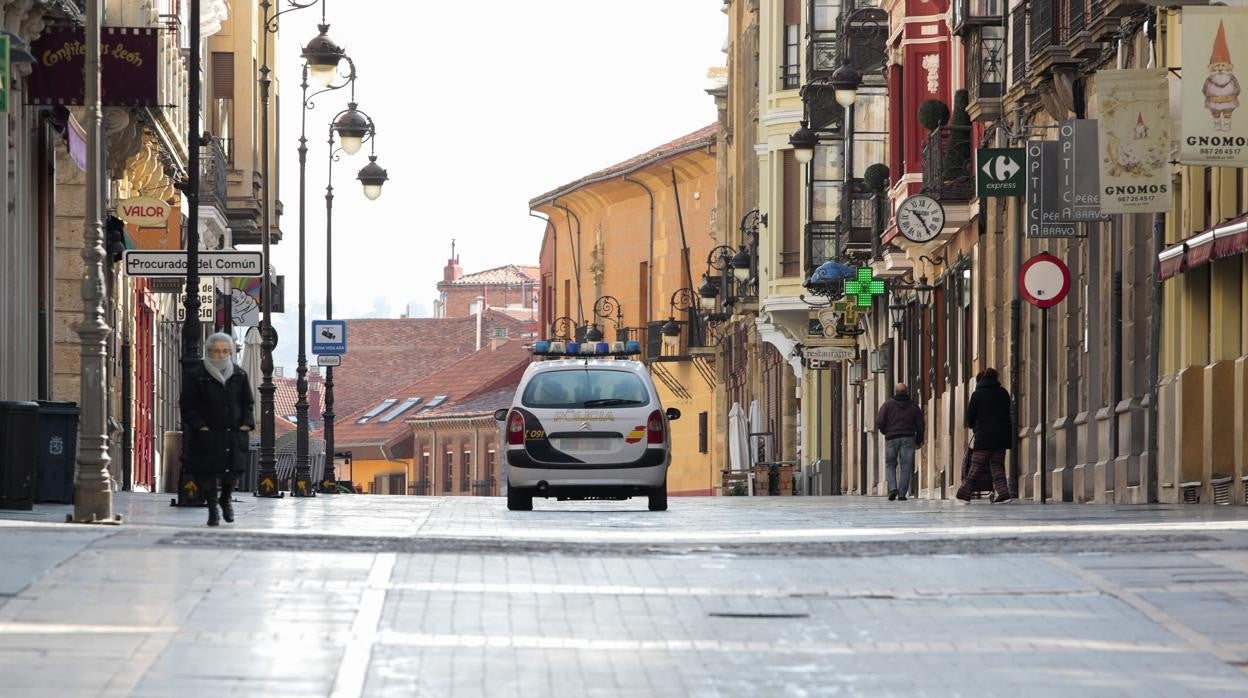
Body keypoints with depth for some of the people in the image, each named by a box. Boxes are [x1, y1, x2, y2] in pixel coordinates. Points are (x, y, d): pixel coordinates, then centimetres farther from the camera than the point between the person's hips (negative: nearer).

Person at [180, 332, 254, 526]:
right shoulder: (196, 375, -3)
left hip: (233, 432, 3)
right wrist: (198, 425, -13)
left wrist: (247, 423, 1)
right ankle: (212, 508, 12)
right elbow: (188, 405, -2)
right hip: (207, 433, -3)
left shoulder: (239, 374, 8)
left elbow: (247, 402, 16)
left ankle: (225, 499, 33)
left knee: (233, 470, 5)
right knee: (207, 471, -3)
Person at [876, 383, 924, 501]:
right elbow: (920, 425, 9)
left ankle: (893, 488, -9)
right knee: (906, 466, 3)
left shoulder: (888, 404, 1)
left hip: (892, 438, -1)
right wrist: (919, 441, 18)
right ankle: (902, 493, -1)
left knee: (890, 465, 10)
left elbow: (879, 422, -4)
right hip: (908, 438, 1)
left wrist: (885, 431, 15)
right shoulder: (914, 406, 7)